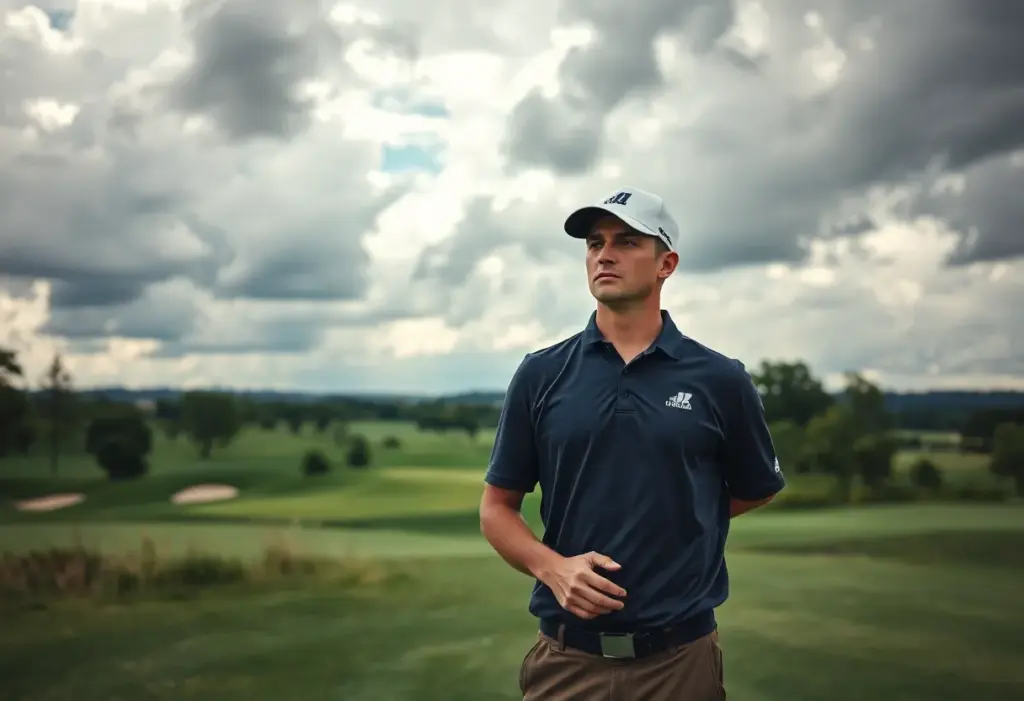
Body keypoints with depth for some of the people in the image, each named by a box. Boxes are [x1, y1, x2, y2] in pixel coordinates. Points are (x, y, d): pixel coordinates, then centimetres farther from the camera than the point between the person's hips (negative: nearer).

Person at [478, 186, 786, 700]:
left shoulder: (720, 380, -1)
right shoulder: (540, 375, 1)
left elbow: (758, 490, 14)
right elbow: (497, 508, 4)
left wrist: (682, 525, 5)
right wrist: (553, 567, -13)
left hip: (682, 657, 0)